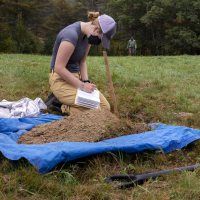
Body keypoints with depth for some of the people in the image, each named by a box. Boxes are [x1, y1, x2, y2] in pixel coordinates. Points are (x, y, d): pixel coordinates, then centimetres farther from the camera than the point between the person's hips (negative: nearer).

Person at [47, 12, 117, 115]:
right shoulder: (72, 35, -25)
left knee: (105, 107, 0)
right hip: (61, 80, -9)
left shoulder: (88, 34, 3)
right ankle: (60, 104, -2)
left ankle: (62, 100, 8)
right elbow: (59, 68, -25)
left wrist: (86, 82, -8)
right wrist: (82, 85, -22)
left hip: (77, 76, 9)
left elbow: (82, 62, 8)